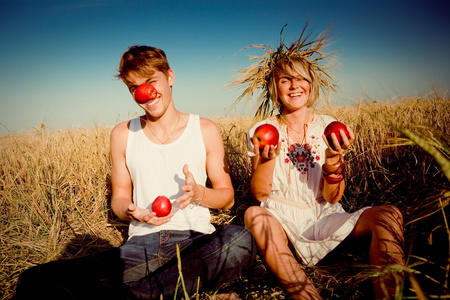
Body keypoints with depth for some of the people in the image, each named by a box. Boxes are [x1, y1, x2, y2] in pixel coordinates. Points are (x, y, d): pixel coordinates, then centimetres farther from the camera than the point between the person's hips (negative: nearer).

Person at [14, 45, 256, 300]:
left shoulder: (205, 130, 4)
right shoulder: (123, 134, 8)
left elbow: (227, 197, 8)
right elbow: (119, 198, 13)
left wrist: (198, 192, -14)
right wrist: (130, 211, -11)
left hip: (197, 241, 2)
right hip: (142, 244, -1)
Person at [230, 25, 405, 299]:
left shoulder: (329, 128, 4)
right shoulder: (262, 131, 2)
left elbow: (333, 198, -2)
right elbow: (260, 195, -5)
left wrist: (333, 159, -20)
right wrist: (267, 159, -23)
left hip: (325, 220, 2)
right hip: (282, 224, -1)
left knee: (389, 214, -23)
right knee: (255, 214, -35)